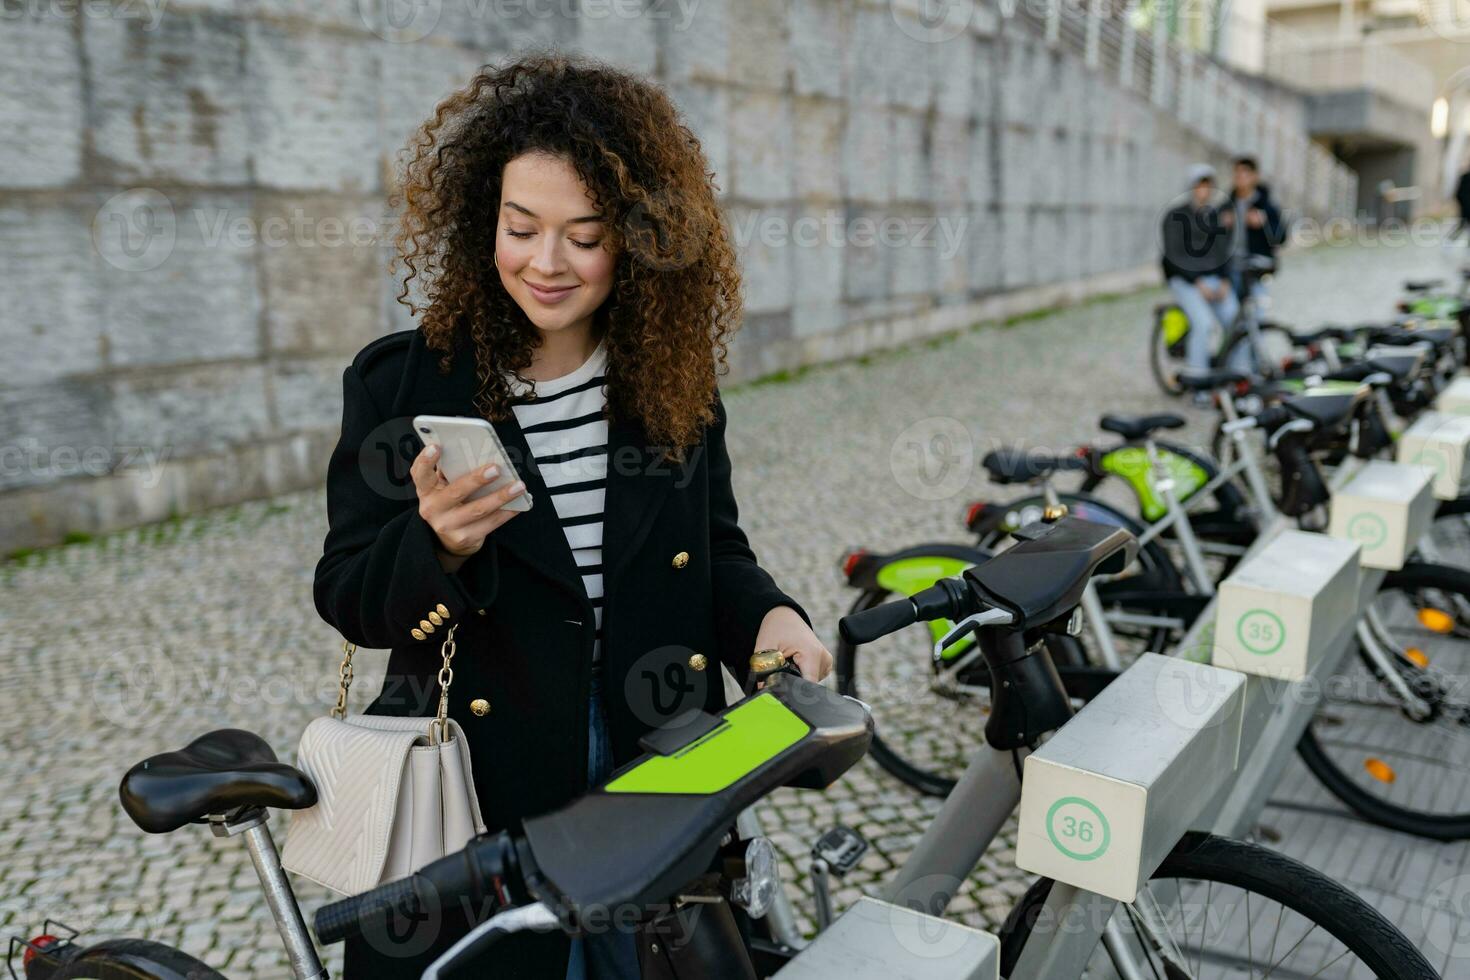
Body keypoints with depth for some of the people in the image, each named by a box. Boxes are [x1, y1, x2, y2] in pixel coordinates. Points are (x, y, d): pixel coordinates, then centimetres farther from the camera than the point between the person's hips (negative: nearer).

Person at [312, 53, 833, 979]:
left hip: (655, 784, 2)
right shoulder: (400, 382, -9)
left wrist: (770, 618, -14)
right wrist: (436, 544, -27)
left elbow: (715, 550, 7)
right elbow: (348, 597, -7)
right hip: (475, 800, -2)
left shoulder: (676, 379, -1)